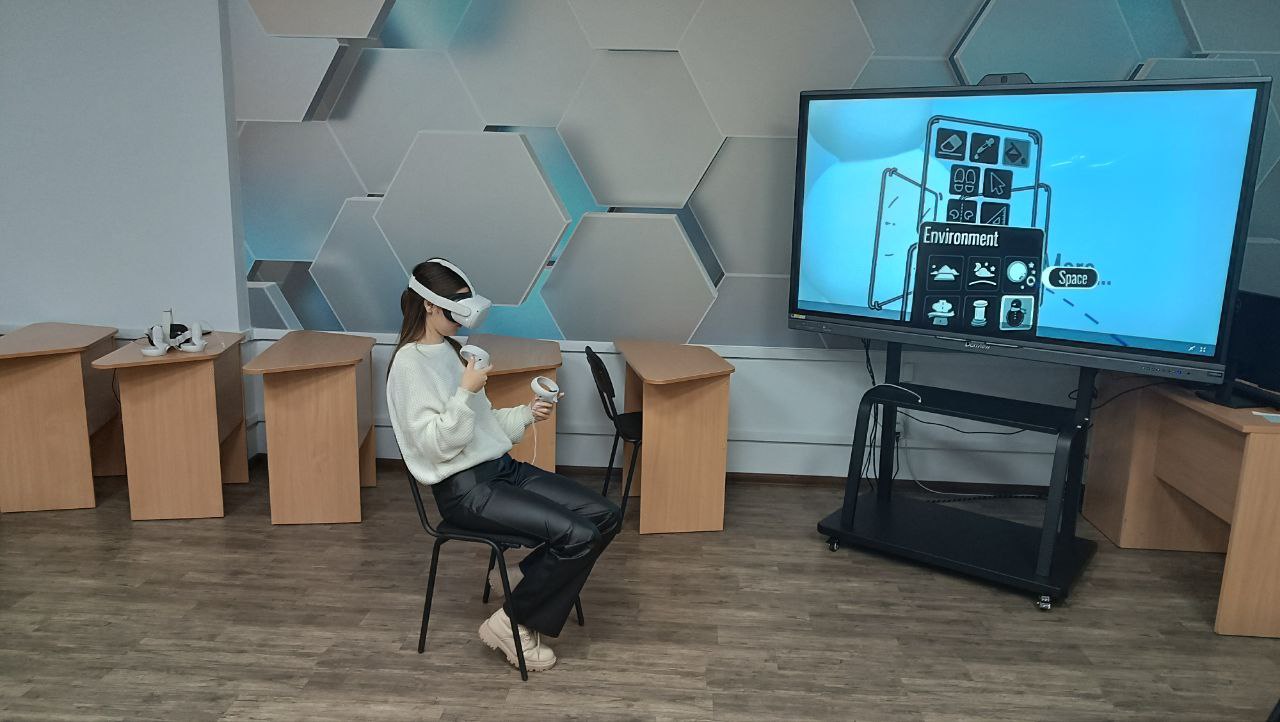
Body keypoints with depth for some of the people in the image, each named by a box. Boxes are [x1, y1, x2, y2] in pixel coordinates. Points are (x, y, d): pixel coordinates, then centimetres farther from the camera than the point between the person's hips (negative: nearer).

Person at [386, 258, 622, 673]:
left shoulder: (450, 349, 15)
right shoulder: (410, 362, -11)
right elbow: (436, 444, -18)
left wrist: (527, 414, 5)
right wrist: (466, 391, -25)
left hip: (502, 468, 9)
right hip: (465, 489, -9)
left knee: (606, 517, -5)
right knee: (578, 535, -22)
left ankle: (533, 618, 5)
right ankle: (510, 623, 0)